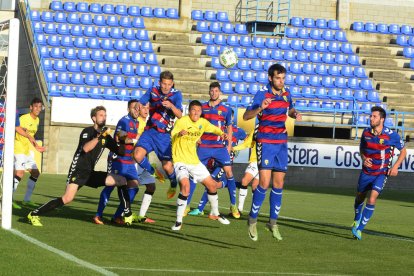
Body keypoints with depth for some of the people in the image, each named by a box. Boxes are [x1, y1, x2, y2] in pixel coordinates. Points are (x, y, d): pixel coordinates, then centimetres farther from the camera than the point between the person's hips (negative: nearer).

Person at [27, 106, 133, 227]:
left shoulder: (106, 136, 13)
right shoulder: (87, 131, -7)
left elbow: (119, 151, 16)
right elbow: (85, 148, -25)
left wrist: (125, 143, -2)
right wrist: (99, 137, -34)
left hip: (90, 173, 7)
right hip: (78, 171, -7)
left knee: (123, 180, 2)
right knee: (68, 198, -26)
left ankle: (128, 215, 8)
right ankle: (34, 214, -18)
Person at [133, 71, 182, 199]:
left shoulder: (176, 94, -6)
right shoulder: (153, 91, 3)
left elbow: (179, 115, -19)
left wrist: (171, 106, -36)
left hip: (164, 135, -2)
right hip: (150, 131, 2)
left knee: (167, 166, -6)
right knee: (138, 155, -20)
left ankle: (174, 184, 27)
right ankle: (152, 172, 11)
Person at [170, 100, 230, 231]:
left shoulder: (202, 122, 2)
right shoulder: (182, 121, -17)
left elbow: (213, 128, 20)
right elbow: (173, 135, -30)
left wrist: (221, 133, -2)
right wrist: (179, 134, -53)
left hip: (194, 161, 7)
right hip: (180, 160, -7)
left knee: (212, 184, 13)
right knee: (185, 186, -29)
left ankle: (215, 214, 37)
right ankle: (178, 221, -19)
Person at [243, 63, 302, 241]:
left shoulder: (286, 94, 6)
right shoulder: (262, 94, -10)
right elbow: (246, 116, -15)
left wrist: (295, 114, 3)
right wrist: (260, 108, -33)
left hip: (281, 143, 5)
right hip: (266, 142, -5)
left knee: (278, 184, 6)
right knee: (264, 182, -13)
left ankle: (273, 222, 17)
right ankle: (252, 220, 2)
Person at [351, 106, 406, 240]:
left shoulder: (392, 135, -14)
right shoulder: (366, 132, -5)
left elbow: (403, 151, 0)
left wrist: (395, 166, -12)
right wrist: (363, 159, -8)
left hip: (382, 173, -4)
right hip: (366, 171, 4)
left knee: (372, 199, -20)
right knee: (359, 198, 15)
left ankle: (359, 229, -12)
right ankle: (357, 220, 46)